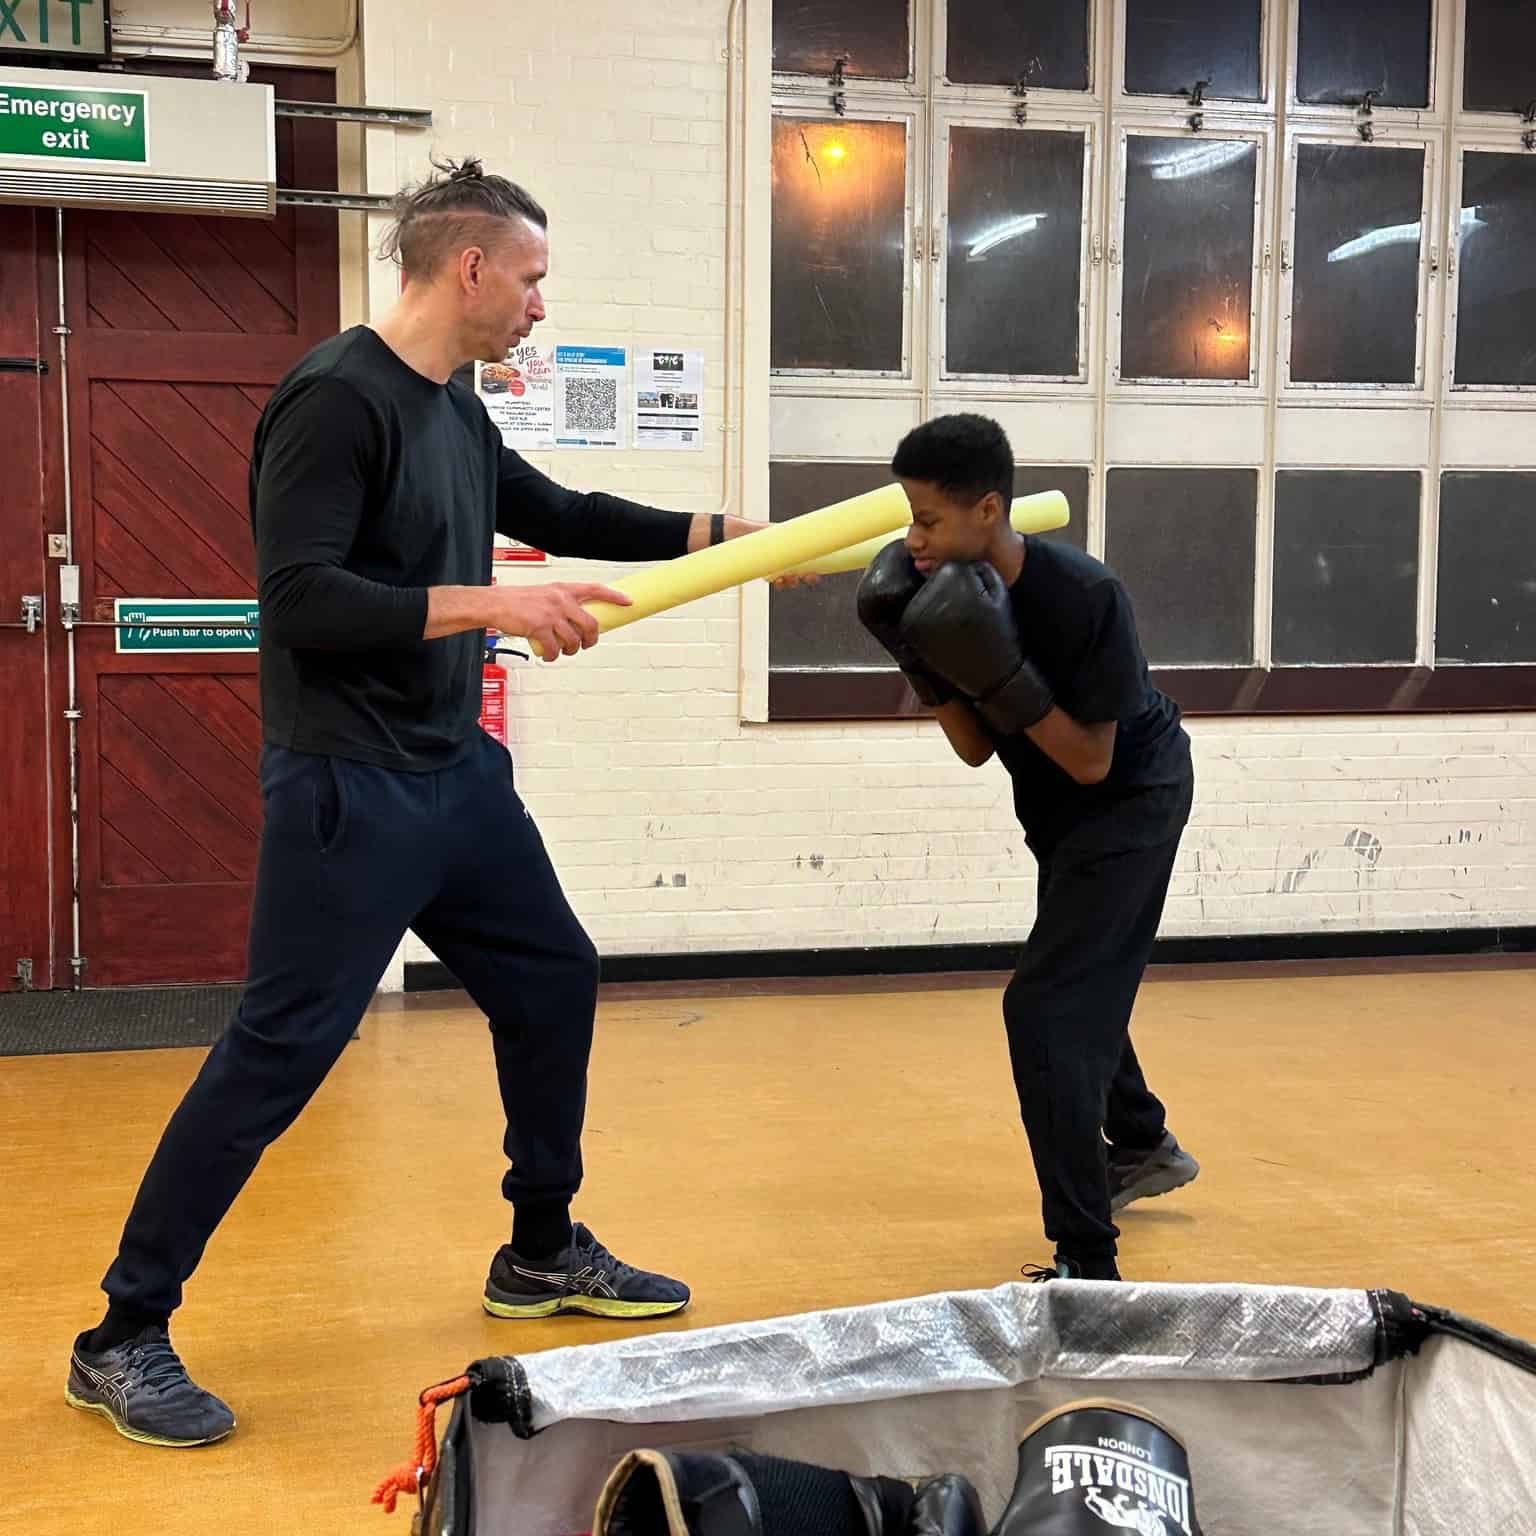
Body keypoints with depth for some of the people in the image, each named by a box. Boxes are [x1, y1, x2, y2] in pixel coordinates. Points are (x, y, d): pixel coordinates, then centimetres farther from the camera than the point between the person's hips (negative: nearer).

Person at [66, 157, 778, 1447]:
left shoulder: (458, 415, 10)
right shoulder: (339, 398, -16)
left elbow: (567, 517, 23)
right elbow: (299, 599, -23)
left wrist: (737, 535, 23)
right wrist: (493, 604, -25)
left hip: (455, 774, 10)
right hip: (348, 790, -9)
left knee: (554, 981, 16)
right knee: (279, 1052, -7)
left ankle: (541, 1255, 33)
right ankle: (124, 1338, 7)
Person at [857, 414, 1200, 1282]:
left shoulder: (1084, 596, -32)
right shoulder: (953, 596, -13)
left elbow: (1093, 763, -28)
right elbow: (977, 749, -6)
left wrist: (1004, 678, -37)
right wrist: (927, 668, -21)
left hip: (1132, 800, -8)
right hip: (1062, 810, 8)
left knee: (1046, 1008, -17)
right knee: (1081, 988, 26)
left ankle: (1089, 1266, -13)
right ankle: (1143, 1145, 53)